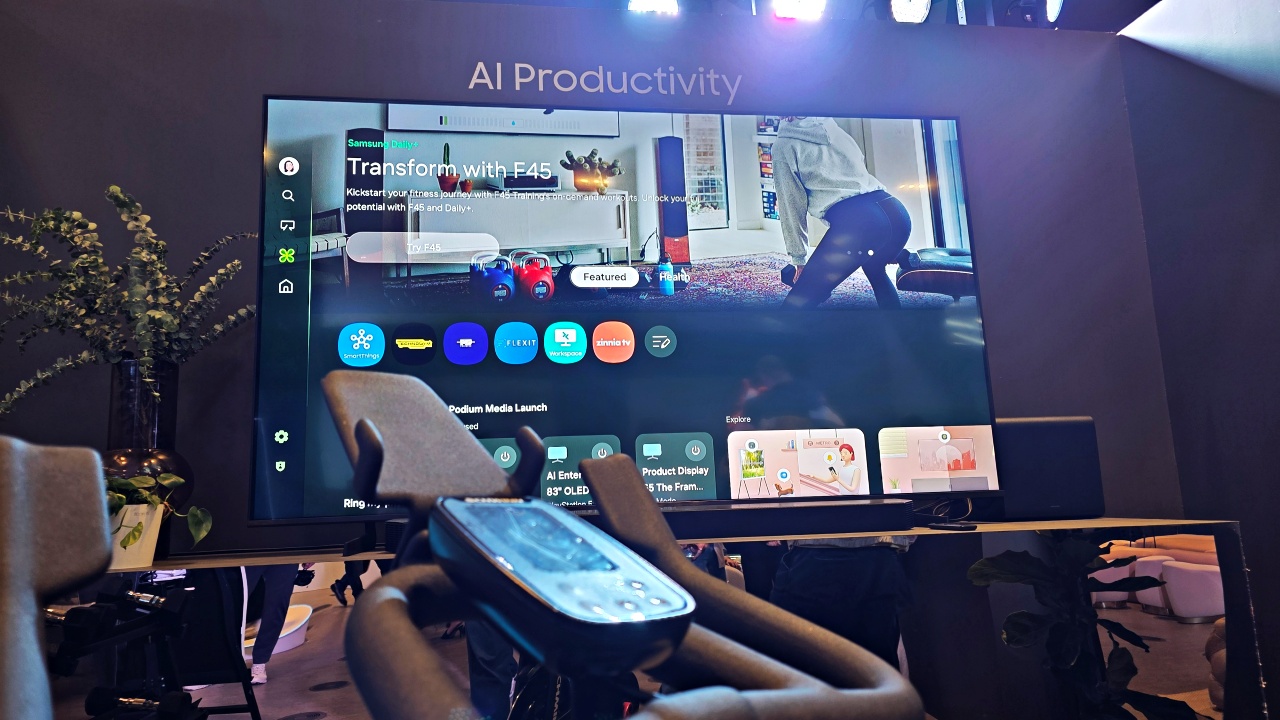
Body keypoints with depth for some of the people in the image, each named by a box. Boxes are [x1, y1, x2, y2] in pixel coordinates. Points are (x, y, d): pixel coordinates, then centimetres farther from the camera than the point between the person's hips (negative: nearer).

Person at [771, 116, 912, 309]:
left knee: (798, 301, -4)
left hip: (853, 223, -7)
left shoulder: (784, 145, 14)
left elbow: (792, 205, 10)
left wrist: (799, 259, 17)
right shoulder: (836, 130, 33)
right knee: (875, 271, 37)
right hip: (896, 213, 7)